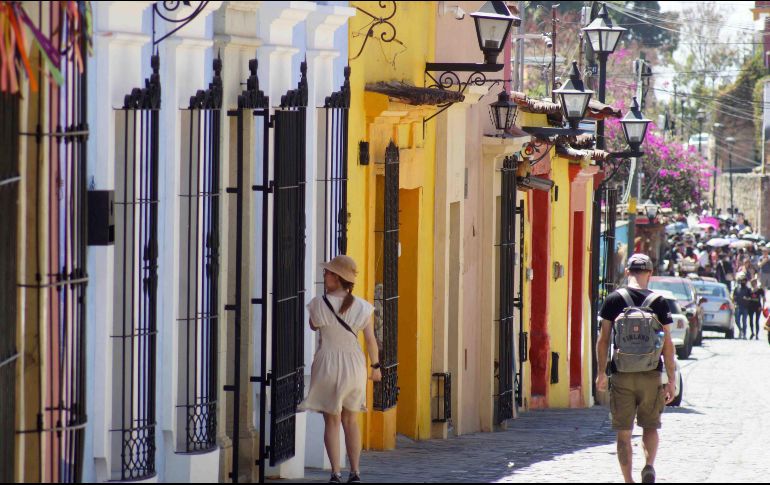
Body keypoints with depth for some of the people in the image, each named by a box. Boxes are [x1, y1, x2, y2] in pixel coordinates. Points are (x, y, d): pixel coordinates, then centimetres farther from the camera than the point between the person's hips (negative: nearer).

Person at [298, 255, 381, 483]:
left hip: (327, 366, -2)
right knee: (351, 421, 16)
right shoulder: (362, 307, -5)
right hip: (353, 365, 2)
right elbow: (371, 340, -1)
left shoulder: (319, 304, -10)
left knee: (332, 422, 5)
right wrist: (375, 366, 12)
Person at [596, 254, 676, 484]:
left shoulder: (614, 299, -1)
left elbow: (603, 340, 1)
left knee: (624, 432, 6)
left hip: (621, 375, 0)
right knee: (650, 426, 15)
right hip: (651, 374, 0)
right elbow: (667, 345, -1)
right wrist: (671, 381, 4)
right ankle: (649, 465, -8)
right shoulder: (659, 302, -1)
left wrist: (602, 373, 11)